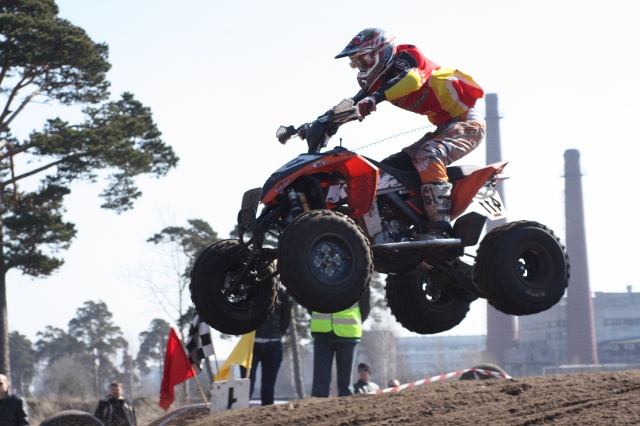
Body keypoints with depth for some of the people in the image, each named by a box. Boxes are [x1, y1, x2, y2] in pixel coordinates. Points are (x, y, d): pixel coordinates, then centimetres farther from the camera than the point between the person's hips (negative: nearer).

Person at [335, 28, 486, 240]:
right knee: (391, 167, 2)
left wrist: (375, 97, -49)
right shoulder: (379, 81, 11)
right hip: (444, 127, 10)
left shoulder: (404, 56, -14)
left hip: (466, 121, -10)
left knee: (427, 157, -33)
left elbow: (412, 78, -36)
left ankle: (440, 226, -40)